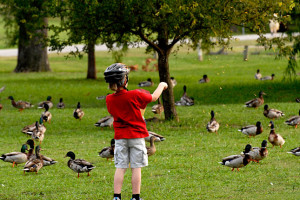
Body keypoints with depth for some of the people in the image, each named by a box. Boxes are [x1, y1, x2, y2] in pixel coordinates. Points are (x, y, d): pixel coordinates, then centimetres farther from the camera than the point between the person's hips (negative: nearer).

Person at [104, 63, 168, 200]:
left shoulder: (109, 99, -5)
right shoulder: (134, 95, -15)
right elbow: (153, 97, -1)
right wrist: (161, 86, 19)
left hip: (120, 137, 3)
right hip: (136, 135, -3)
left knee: (120, 168, 5)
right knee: (136, 168, 3)